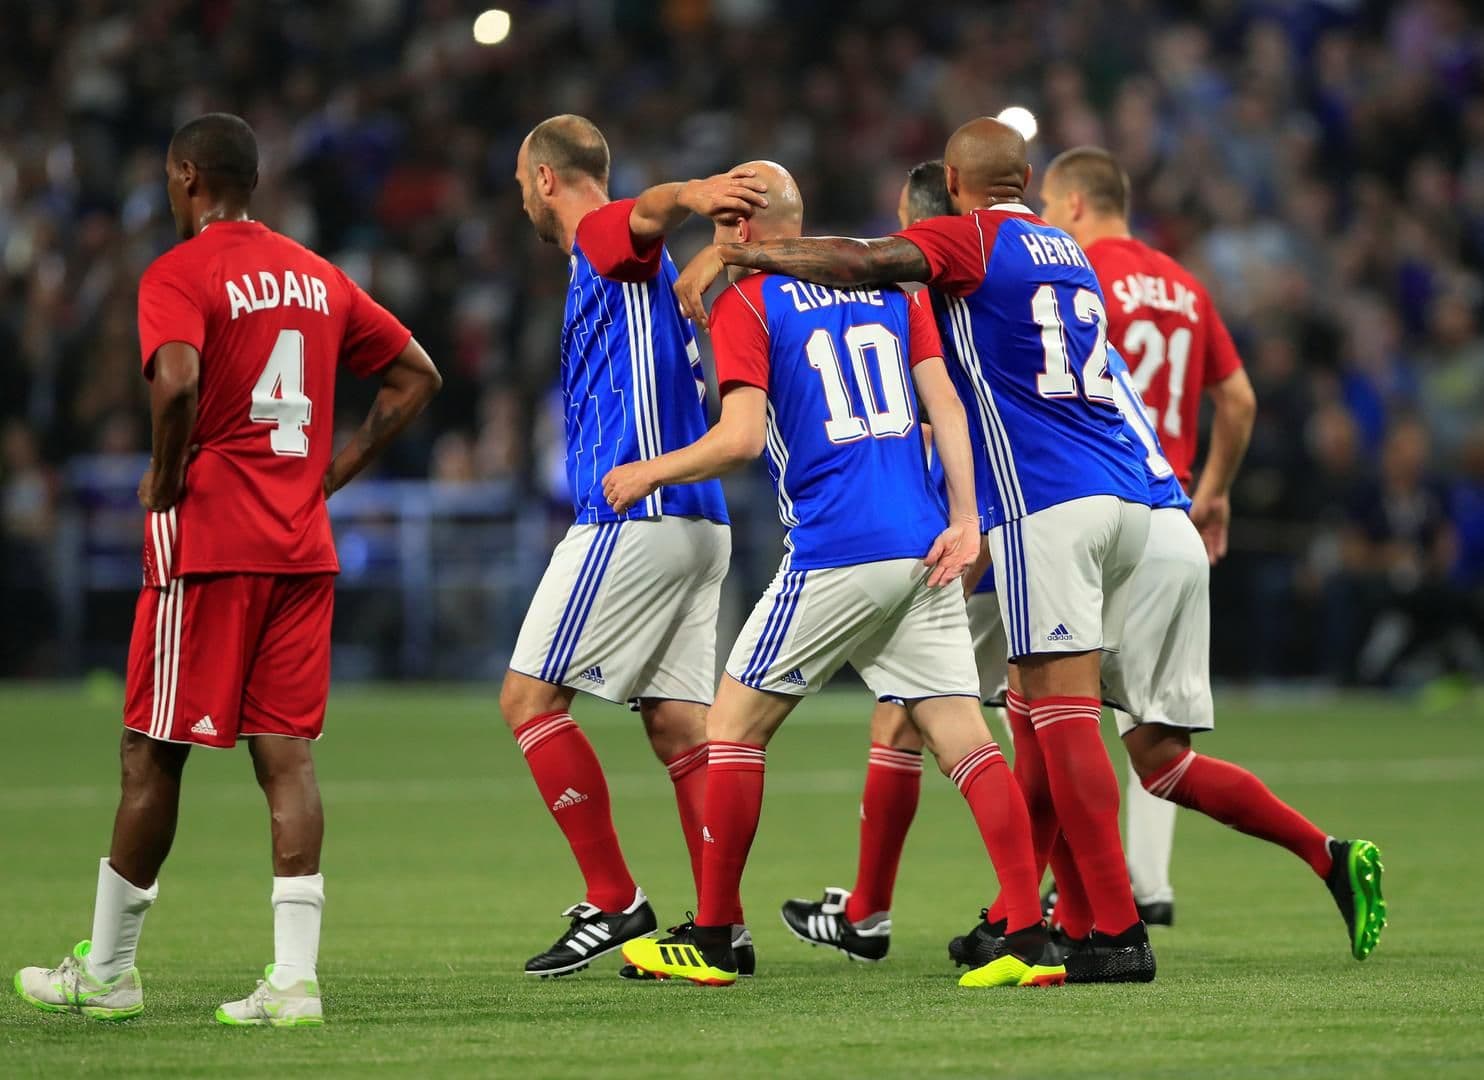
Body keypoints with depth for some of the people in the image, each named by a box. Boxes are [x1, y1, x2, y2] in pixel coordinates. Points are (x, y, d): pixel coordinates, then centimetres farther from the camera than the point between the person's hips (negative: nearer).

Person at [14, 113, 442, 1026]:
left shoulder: (179, 275, -7)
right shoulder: (318, 277, 14)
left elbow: (177, 381, -25)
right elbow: (417, 377, 18)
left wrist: (164, 479, -9)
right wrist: (333, 472, 15)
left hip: (208, 540, -5)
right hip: (305, 544, 6)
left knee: (153, 754, 4)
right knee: (288, 753, 1)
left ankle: (107, 972, 13)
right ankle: (295, 978, -8)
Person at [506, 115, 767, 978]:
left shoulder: (606, 235, -6)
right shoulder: (627, 263, 24)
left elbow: (655, 208, -29)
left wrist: (699, 194, -50)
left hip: (635, 513, -10)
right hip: (694, 520, 10)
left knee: (530, 697, -6)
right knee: (679, 722, 6)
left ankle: (614, 902, -8)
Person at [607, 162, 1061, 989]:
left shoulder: (745, 304, -1)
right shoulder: (886, 284, 16)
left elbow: (742, 439, -11)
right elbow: (945, 404, 9)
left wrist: (650, 473, 5)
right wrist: (965, 521, 4)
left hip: (836, 551, -5)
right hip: (923, 548, 5)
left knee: (735, 726, 8)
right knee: (965, 737, 1)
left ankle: (712, 941, 11)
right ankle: (1032, 939, -9)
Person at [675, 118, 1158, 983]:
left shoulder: (975, 239, -1)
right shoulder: (1066, 254, 23)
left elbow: (865, 263, -18)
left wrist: (730, 252, -14)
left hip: (1049, 505, -8)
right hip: (1125, 498, 8)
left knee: (1061, 718, -10)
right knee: (1037, 717, 12)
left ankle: (1120, 933, -15)